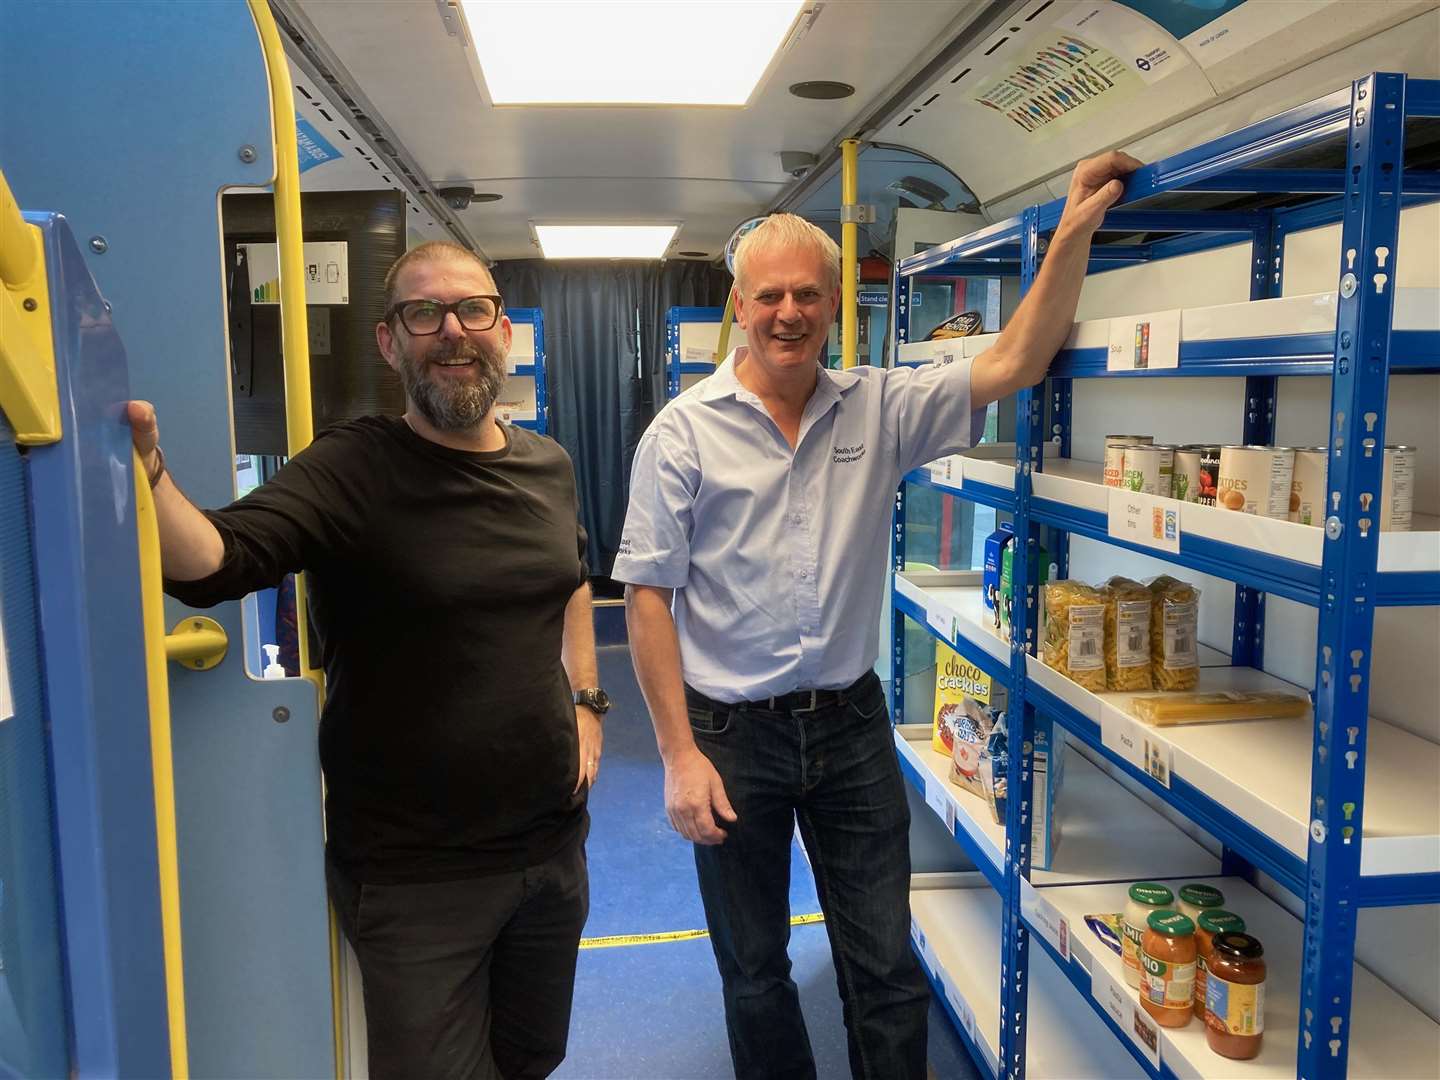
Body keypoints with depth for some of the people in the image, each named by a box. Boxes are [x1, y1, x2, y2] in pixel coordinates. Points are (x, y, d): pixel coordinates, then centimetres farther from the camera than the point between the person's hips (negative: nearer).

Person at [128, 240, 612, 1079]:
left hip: (554, 842, 6)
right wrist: (146, 467, -50)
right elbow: (211, 564, -31)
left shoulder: (549, 467, 2)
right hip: (414, 874, -5)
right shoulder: (351, 472, -16)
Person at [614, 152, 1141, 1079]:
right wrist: (681, 754, -12)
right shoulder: (685, 430, -8)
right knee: (754, 970, 17)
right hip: (731, 733, -1)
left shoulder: (880, 408, 0)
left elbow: (1014, 366, -6)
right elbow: (648, 593, -8)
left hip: (853, 723, 2)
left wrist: (1075, 231, -15)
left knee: (887, 968, 14)